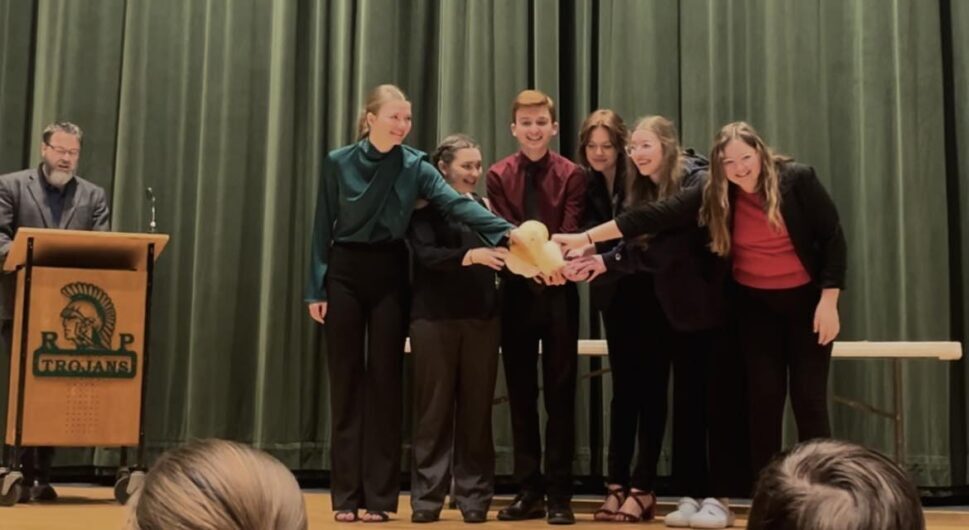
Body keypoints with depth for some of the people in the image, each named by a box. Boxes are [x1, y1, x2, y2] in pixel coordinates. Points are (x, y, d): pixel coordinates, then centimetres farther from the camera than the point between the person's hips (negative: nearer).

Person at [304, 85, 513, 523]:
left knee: (385, 381, 2)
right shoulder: (338, 163, -2)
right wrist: (315, 289, -3)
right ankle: (346, 495, 9)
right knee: (346, 382, 3)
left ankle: (379, 496, 8)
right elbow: (323, 228, 1)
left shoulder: (414, 166, -3)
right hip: (344, 272, 0)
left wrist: (507, 231, -31)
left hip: (389, 273, 0)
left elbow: (458, 204, -16)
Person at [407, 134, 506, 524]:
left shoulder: (484, 207, 14)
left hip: (481, 317, 3)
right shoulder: (425, 207, 2)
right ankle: (427, 498, 6)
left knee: (476, 408, 4)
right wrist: (471, 255, -28)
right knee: (434, 408, 0)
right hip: (435, 316, -3)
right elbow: (426, 254, -13)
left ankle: (474, 497, 9)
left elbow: (495, 253, 12)